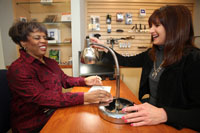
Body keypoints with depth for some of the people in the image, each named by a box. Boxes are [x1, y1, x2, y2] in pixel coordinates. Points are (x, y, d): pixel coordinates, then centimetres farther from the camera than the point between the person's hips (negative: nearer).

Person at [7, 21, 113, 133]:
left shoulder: (51, 62, 9)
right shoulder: (18, 69, -18)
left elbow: (65, 80, 14)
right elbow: (42, 98, -28)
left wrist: (85, 81, -5)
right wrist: (84, 97, -36)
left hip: (55, 112, 7)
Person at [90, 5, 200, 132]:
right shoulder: (152, 53, 2)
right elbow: (127, 61, 12)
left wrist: (164, 114, -35)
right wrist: (104, 48, 10)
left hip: (172, 124, -5)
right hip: (149, 108, 6)